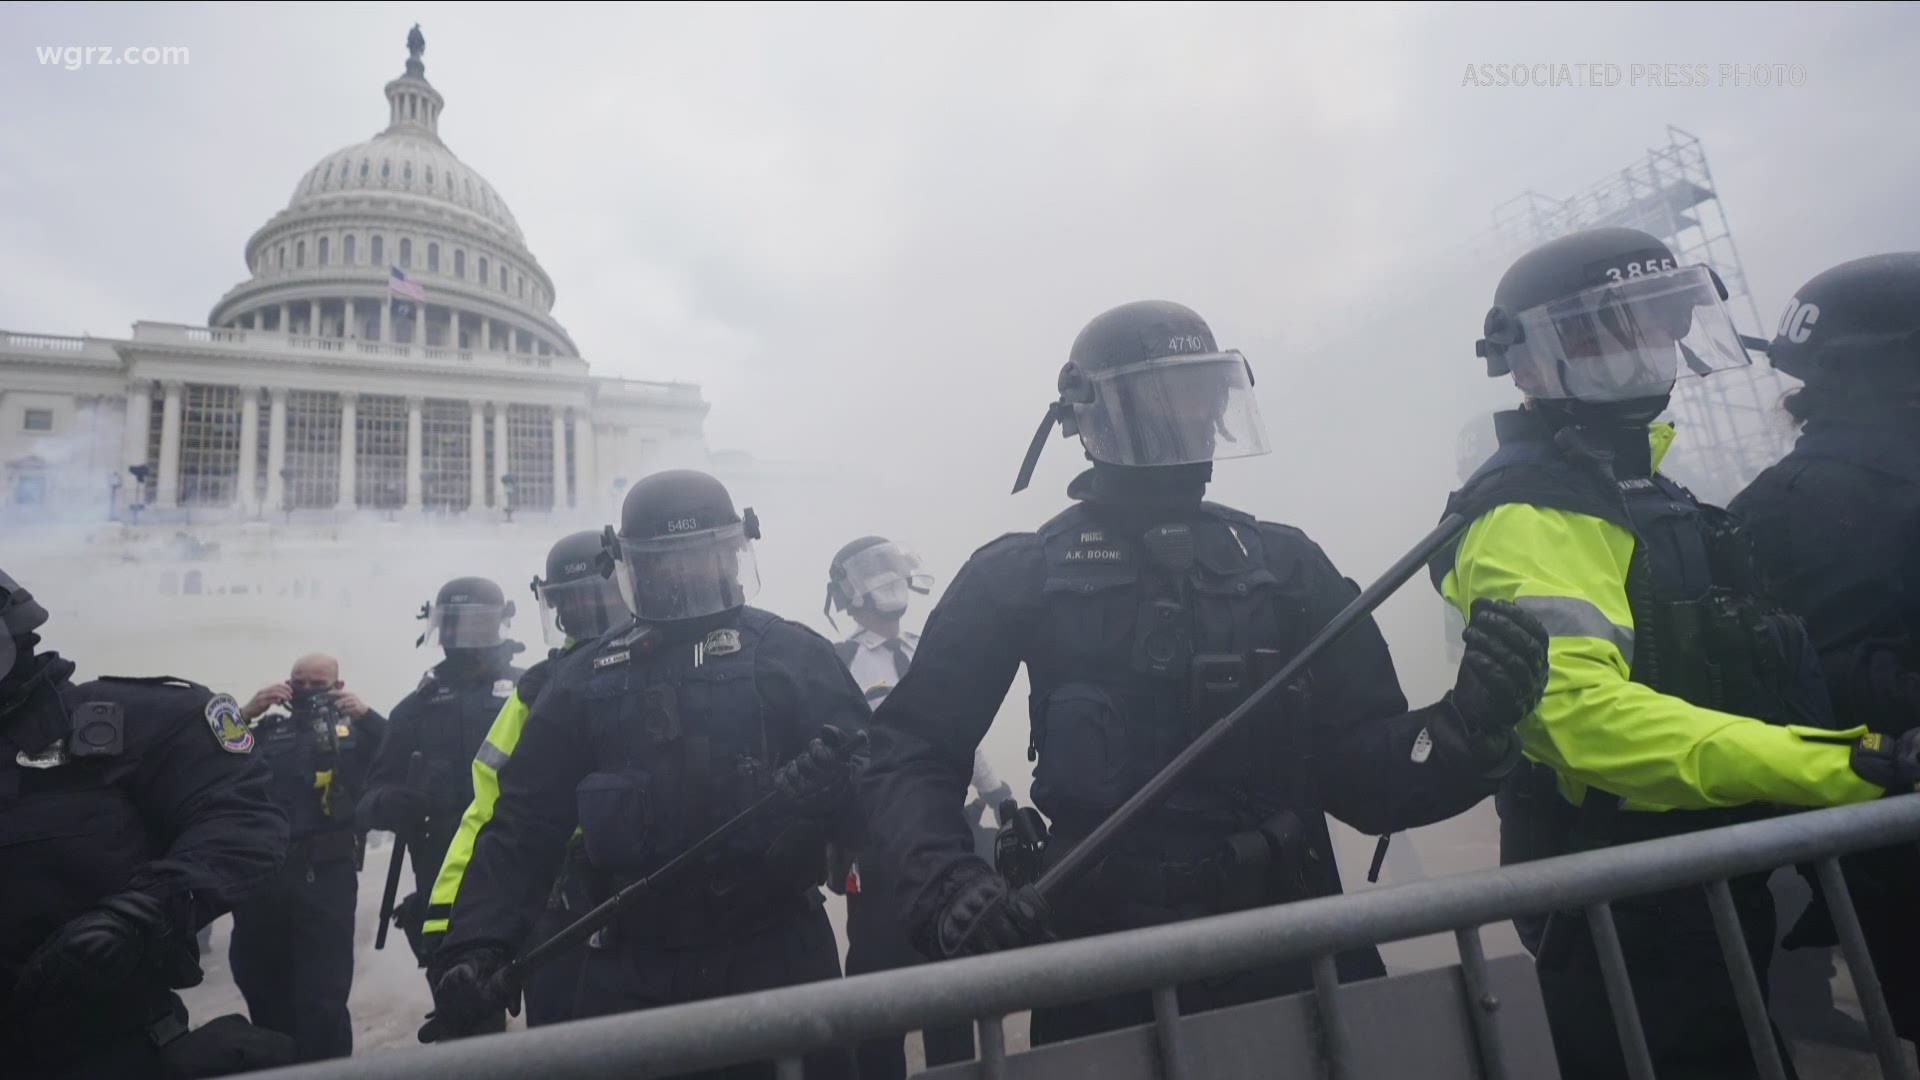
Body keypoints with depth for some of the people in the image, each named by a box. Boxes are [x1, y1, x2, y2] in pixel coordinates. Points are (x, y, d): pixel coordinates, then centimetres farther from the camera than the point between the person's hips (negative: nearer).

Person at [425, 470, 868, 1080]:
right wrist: (475, 946, -7)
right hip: (633, 971, 2)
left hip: (779, 956, -1)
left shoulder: (792, 654, 1)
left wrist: (825, 782, -30)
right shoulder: (585, 679, 8)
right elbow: (523, 825, 5)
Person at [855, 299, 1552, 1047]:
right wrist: (948, 889, -20)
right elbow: (910, 757, -3)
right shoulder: (1020, 577, -1)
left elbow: (1361, 770, 4)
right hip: (1108, 973, -2)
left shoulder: (1285, 562, 7)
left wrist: (1467, 729, -15)